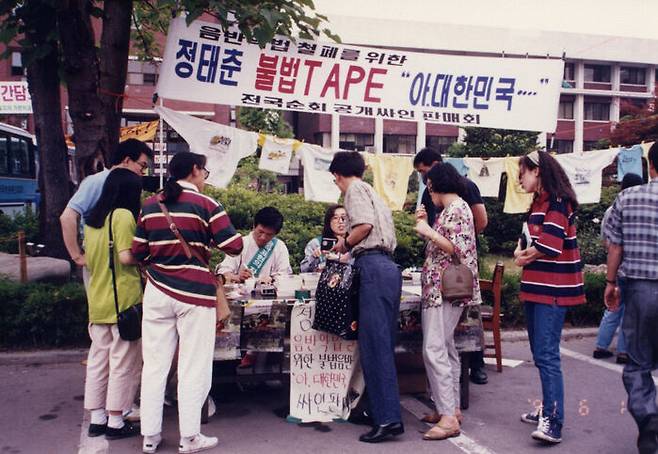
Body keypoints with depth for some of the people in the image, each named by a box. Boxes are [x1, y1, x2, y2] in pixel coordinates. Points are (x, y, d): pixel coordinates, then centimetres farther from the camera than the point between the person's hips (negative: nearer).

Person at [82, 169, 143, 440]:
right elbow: (126, 257, -19)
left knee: (98, 359, 14)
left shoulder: (93, 219, 12)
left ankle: (97, 419, 23)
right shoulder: (124, 215, -12)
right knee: (124, 362, 3)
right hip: (123, 300, -8)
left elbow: (88, 259, 18)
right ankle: (115, 422, 9)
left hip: (97, 299, 8)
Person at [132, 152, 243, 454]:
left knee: (154, 365, 11)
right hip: (195, 293, -4)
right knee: (193, 368, 5)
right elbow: (234, 246, -10)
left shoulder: (149, 205, 7)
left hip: (157, 292, 4)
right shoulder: (205, 204, -6)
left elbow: (138, 252, 9)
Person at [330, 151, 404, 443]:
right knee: (381, 344, 12)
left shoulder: (355, 189, 1)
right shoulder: (371, 192, 28)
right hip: (389, 267, 10)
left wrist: (344, 243, 2)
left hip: (373, 268, -10)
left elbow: (365, 225, -15)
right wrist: (350, 250, 35)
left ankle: (388, 419, -11)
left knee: (374, 345, -10)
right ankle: (382, 409, 17)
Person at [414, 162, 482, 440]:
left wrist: (428, 231, -15)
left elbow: (457, 248, -20)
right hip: (439, 289, 11)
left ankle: (448, 418, -13)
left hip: (446, 289, -11)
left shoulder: (457, 208, -11)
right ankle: (452, 408, 23)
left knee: (434, 349, -15)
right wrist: (425, 224, 15)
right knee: (445, 348, 14)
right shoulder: (449, 209, 19)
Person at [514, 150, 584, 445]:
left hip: (553, 289, -10)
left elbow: (549, 244, -22)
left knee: (547, 354, -13)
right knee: (540, 353, 14)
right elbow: (528, 237, 19)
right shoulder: (539, 203, 18)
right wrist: (521, 252, -3)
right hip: (536, 287, 10)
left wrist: (525, 257, -5)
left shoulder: (558, 201, -12)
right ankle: (548, 409, 26)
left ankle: (553, 423, -12)